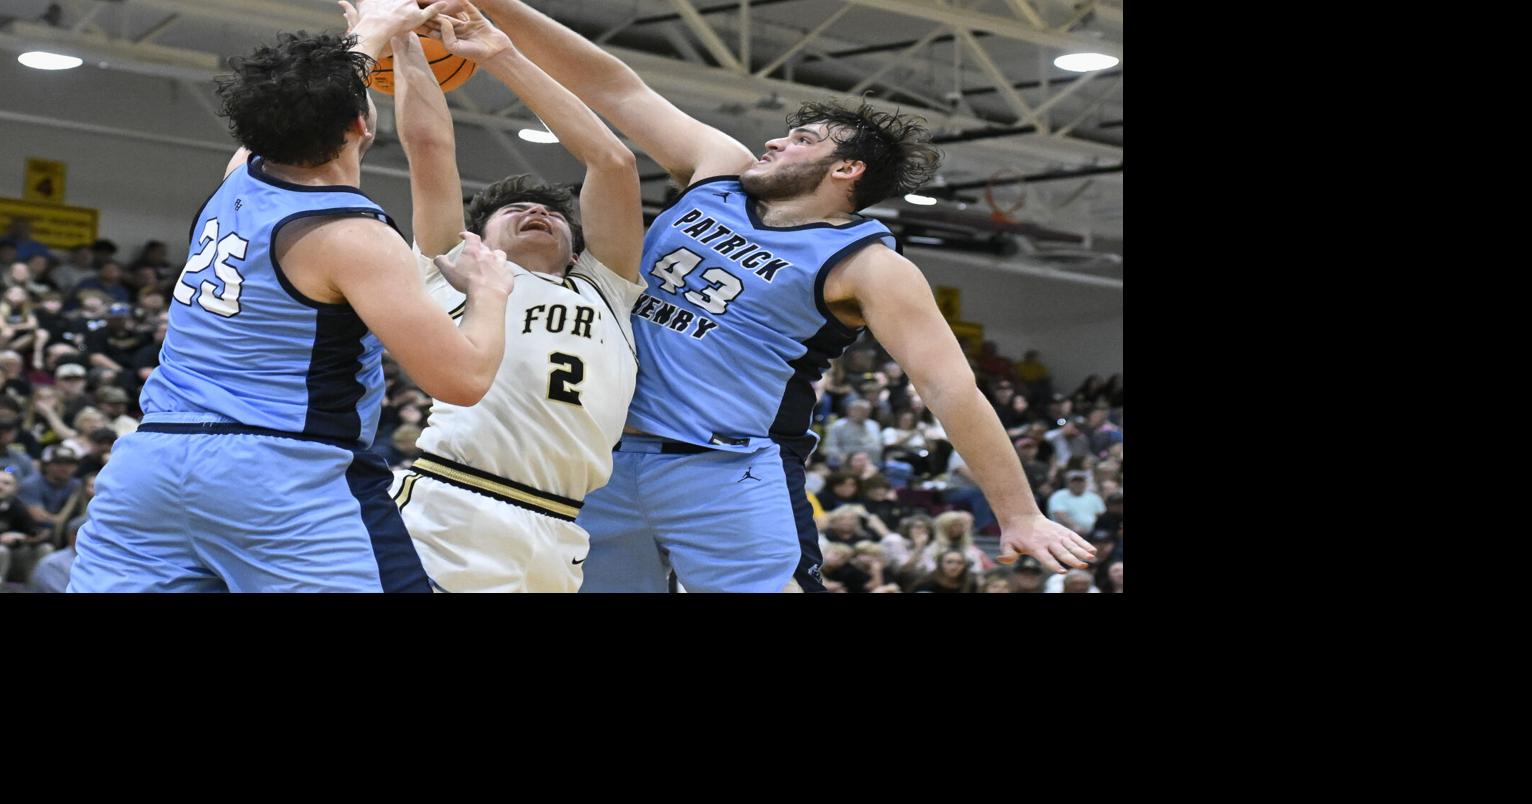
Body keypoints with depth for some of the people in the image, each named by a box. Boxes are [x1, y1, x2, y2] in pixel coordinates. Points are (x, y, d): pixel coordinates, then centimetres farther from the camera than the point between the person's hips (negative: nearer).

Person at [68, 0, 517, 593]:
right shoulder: (354, 238, -9)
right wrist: (490, 291, 8)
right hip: (277, 475, -7)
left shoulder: (239, 179, 12)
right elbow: (463, 379, -11)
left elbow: (299, 113, 37)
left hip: (151, 456, 8)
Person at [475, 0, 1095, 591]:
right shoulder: (719, 169, 13)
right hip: (607, 457, 6)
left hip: (727, 477, -6)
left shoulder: (867, 266, -4)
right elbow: (615, 88, 13)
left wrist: (1020, 516, -15)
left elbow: (951, 389, -9)